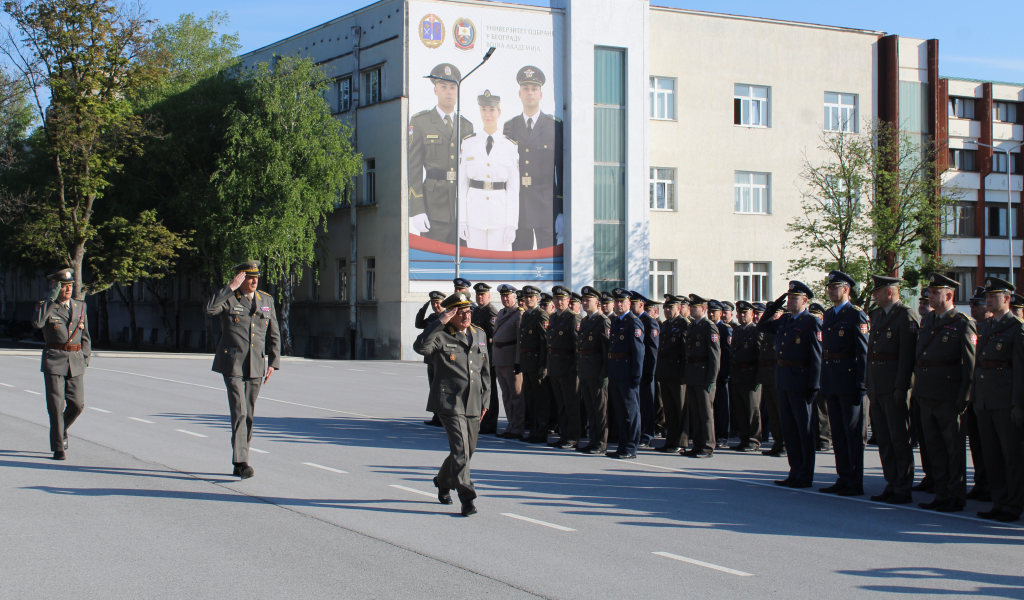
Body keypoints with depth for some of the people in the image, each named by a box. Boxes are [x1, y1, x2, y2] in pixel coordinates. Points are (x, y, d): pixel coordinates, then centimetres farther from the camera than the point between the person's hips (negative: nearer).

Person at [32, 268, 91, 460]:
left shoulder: (80, 306, 11)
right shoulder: (45, 306, -2)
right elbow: (37, 323, -24)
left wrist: (86, 358, 11)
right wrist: (52, 299, -22)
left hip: (75, 362, 4)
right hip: (54, 360, -4)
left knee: (77, 404, 4)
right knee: (56, 405, -4)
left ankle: (61, 430, 32)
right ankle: (58, 448, 2)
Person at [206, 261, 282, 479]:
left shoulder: (266, 301, 10)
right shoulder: (228, 299, -4)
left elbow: (274, 335, 14)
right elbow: (210, 308, -26)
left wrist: (273, 363, 6)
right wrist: (230, 287, -23)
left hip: (256, 367, 5)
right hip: (233, 365, -5)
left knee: (249, 415, 9)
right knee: (239, 413, -14)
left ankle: (238, 464, 18)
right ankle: (242, 462, -17)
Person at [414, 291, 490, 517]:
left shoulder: (479, 335, 14)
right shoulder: (441, 336, -6)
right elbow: (420, 347, -28)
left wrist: (485, 399, 16)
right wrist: (440, 322, -27)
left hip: (473, 403, 6)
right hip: (449, 402, -6)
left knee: (468, 449, 15)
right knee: (460, 448, -15)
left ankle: (443, 482, 39)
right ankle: (467, 498, -13)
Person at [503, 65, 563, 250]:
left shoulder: (556, 126, 2)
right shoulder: (509, 127, 11)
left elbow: (562, 168, 1)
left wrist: (562, 212, -3)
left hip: (547, 206, -2)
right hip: (517, 205, 2)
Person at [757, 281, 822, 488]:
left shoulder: (811, 323, -9)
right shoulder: (784, 321, 12)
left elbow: (817, 357, -13)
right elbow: (762, 326, 29)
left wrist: (813, 386, -18)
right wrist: (772, 307, 14)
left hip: (800, 383, -7)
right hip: (783, 382, 7)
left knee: (803, 429, 0)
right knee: (788, 427, 11)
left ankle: (806, 477, 6)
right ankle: (795, 472, 20)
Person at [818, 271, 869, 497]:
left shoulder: (857, 316, -8)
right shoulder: (829, 315, 15)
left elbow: (863, 353, -11)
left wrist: (861, 385, -16)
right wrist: (823, 383, 14)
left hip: (849, 381, -8)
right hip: (832, 383, 8)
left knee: (853, 433, -2)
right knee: (838, 433, 11)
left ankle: (856, 484, 3)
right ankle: (843, 479, 18)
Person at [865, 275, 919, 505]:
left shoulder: (905, 317, -10)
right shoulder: (876, 315, 16)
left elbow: (907, 354, -15)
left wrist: (901, 387, -19)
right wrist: (869, 384, 15)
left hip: (895, 386, -8)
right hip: (877, 386, 8)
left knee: (899, 439, -3)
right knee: (883, 439, 11)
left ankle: (904, 490, 3)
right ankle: (892, 485, 19)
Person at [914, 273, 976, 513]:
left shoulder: (962, 324, -7)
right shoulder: (926, 320, 14)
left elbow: (969, 364, -9)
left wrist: (964, 398, -14)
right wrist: (917, 389, 12)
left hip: (949, 397, -7)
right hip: (926, 394, 7)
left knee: (954, 447, 1)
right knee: (935, 447, 11)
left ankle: (956, 497, 8)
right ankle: (942, 495, 18)